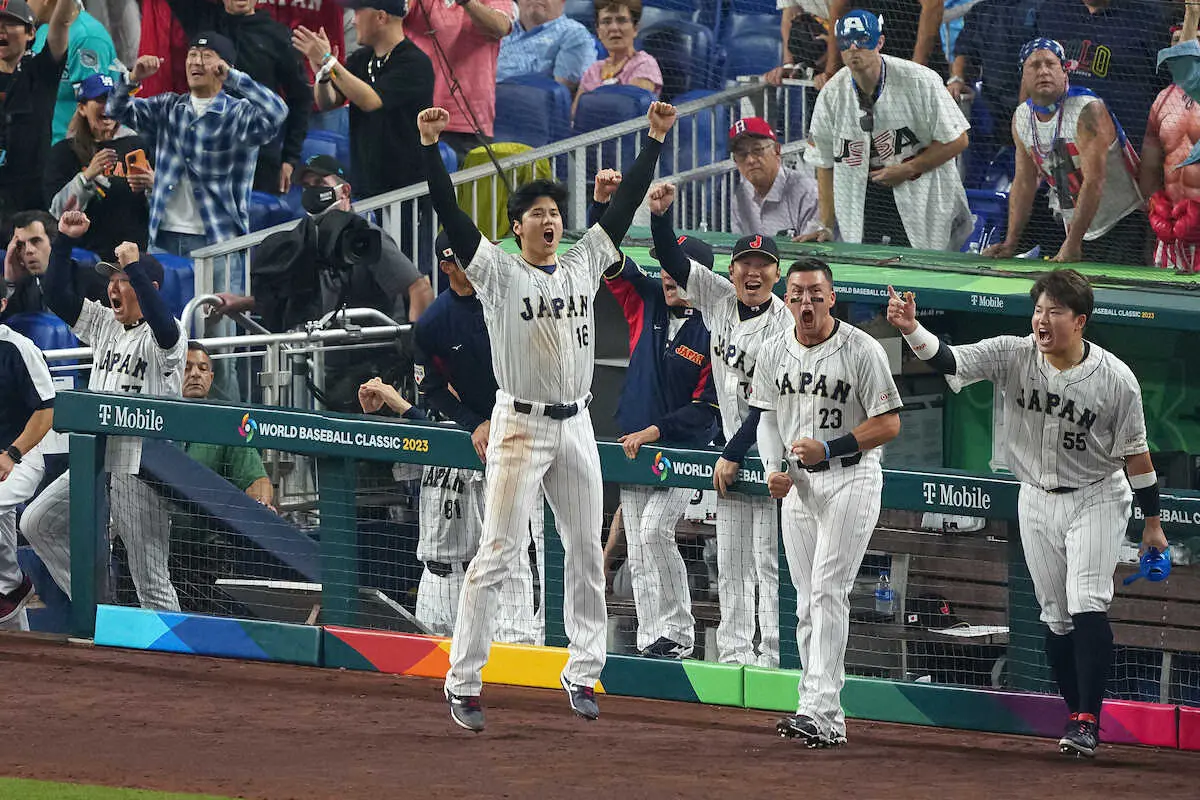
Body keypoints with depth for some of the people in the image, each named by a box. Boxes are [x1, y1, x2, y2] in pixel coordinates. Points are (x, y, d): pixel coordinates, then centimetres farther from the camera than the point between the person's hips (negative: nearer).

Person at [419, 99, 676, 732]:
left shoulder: (584, 264, 10)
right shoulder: (498, 272, -3)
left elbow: (625, 204, 11)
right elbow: (450, 214, -12)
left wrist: (655, 139, 7)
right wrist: (430, 147, -22)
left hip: (575, 426, 5)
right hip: (520, 424, -5)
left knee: (586, 553, 9)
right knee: (496, 554, -7)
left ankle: (582, 671, 19)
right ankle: (462, 682, -5)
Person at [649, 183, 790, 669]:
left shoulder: (783, 324, -16)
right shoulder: (719, 298, 2)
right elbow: (673, 262, 4)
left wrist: (735, 455, -18)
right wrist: (660, 214, -14)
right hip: (733, 450, 7)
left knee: (770, 561, -9)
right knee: (731, 562, 9)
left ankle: (774, 660, -9)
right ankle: (734, 654, 15)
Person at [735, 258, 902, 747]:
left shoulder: (862, 350, -12)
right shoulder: (774, 354, 6)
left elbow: (889, 424, -11)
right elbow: (766, 417, 17)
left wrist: (828, 449, -20)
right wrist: (774, 470, 0)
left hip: (850, 479, -6)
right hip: (797, 484, 6)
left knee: (827, 591, -16)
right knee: (808, 601, 6)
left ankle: (819, 710, -22)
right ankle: (824, 719, 11)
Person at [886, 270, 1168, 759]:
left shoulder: (1116, 379, -15)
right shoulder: (1012, 356, -10)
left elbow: (1135, 453, -6)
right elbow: (949, 360, -22)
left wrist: (1153, 522, -1)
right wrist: (913, 331, -43)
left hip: (1096, 500, -4)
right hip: (1036, 500, 4)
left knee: (1088, 604, -17)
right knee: (1056, 616, 8)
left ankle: (1088, 720, -16)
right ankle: (1079, 719, 19)